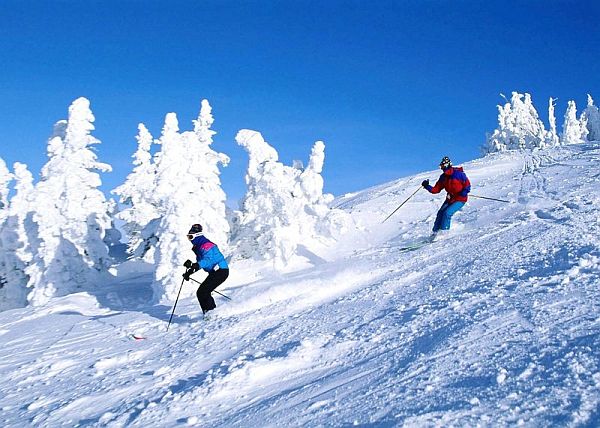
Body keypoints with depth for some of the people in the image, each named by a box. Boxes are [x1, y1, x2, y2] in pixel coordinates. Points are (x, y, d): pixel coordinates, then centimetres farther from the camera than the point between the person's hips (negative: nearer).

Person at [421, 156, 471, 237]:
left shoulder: (458, 174, -16)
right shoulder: (443, 177, 1)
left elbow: (467, 185, -11)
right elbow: (436, 189, 1)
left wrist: (463, 194, -26)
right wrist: (427, 186, -14)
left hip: (460, 199, -6)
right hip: (450, 198, 6)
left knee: (447, 213, -20)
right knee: (440, 213, -5)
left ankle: (444, 231, -9)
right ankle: (436, 231, 6)